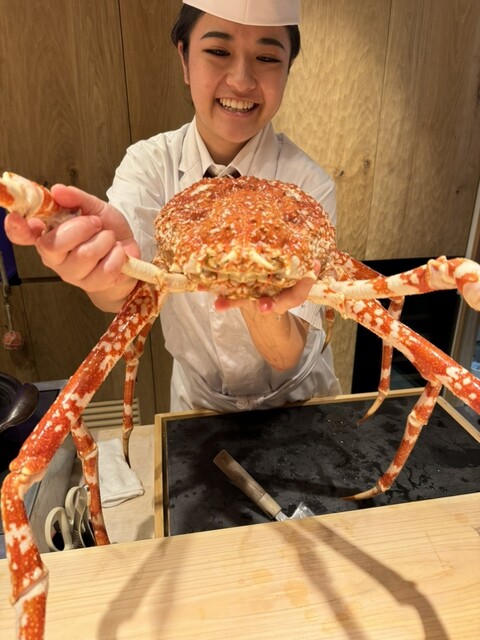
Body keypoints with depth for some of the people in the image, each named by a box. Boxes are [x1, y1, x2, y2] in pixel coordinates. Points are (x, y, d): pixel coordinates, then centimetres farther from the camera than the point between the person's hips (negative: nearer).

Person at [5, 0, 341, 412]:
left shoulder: (308, 185, -19)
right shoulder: (149, 162, -13)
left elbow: (288, 357, -22)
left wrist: (260, 301, -41)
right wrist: (113, 275, -50)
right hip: (197, 398, 2)